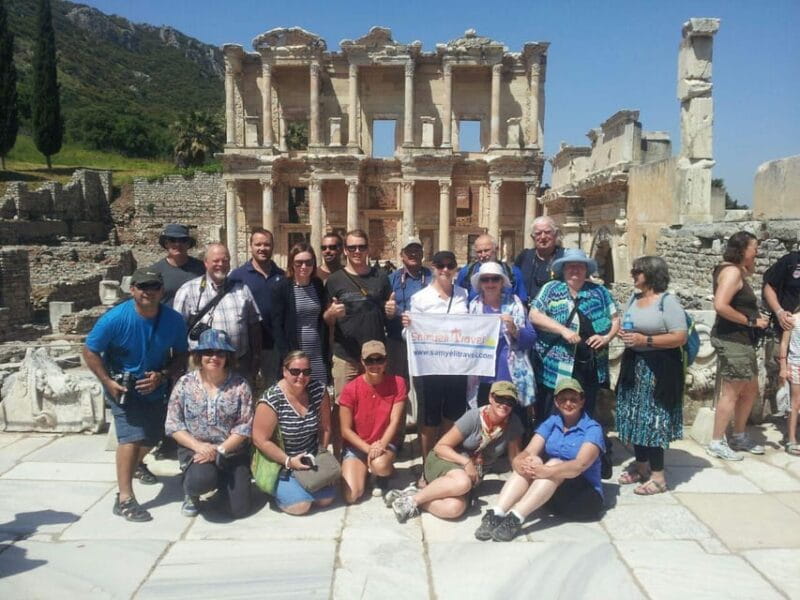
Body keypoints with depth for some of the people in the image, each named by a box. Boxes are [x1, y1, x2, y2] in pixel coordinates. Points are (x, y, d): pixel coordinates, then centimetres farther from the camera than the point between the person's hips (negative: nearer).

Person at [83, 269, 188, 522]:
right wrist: (108, 382, -21)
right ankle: (124, 499, -11)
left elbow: (181, 356, -5)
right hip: (123, 387, -4)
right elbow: (90, 351, -13)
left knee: (153, 436, 20)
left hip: (155, 387, 5)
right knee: (132, 436, -19)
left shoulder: (174, 320, -17)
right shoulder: (115, 318, -23)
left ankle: (132, 465, 53)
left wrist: (162, 376, -21)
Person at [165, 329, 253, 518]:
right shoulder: (185, 383, -3)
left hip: (233, 452, 1)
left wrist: (220, 450, -19)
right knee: (202, 479, -34)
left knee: (239, 509, -4)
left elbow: (245, 426, -8)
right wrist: (198, 446, -18)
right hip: (195, 449, -1)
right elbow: (173, 424, -3)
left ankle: (222, 481, 30)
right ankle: (191, 492, 6)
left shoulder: (240, 385, -6)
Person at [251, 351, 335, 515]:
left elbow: (325, 428, 2)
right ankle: (279, 489, 14)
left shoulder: (319, 391, -8)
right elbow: (260, 440, -18)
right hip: (279, 465, -4)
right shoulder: (271, 400, -22)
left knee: (327, 498, -6)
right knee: (299, 505, -18)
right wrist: (289, 461, -18)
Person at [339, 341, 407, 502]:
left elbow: (395, 421, -11)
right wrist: (368, 449, -19)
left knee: (380, 465, -36)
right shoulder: (350, 389, -13)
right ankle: (364, 470, 19)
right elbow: (345, 430, -9)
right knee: (351, 496, -16)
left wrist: (380, 445, -25)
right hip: (356, 446, 0)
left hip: (385, 444, 0)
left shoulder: (397, 383, -11)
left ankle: (383, 475, 4)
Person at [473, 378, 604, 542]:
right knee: (532, 462, -24)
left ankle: (515, 518, -44)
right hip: (554, 497, 4)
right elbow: (529, 452, -11)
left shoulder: (593, 429, -11)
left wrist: (546, 471, -44)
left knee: (555, 464, -31)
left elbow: (580, 465, -29)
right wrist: (518, 462, -35)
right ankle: (496, 514, -38)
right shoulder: (551, 423, 3)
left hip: (586, 497, -4)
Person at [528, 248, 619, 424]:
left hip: (589, 367, 3)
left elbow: (615, 318, 15)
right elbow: (534, 315, -7)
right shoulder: (551, 289, 2)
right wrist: (564, 330, -16)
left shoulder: (599, 292, 10)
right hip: (555, 367, -3)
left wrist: (606, 337, -5)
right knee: (549, 418, 2)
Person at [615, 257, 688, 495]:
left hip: (659, 368, -7)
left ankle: (658, 476, 6)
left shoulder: (668, 301, -11)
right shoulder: (634, 299, 12)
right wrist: (625, 335, 1)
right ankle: (641, 466, 26)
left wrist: (645, 340, -20)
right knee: (635, 418, 12)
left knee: (653, 419, -5)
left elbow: (680, 337, -17)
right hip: (634, 365, 8)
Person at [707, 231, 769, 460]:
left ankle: (739, 436, 32)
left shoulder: (737, 271, 15)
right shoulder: (732, 271, -17)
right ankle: (716, 443, 8)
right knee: (731, 393, -2)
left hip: (742, 341, 10)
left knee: (750, 390, 18)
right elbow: (720, 305, -27)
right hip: (732, 340, -10)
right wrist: (751, 321, -19)